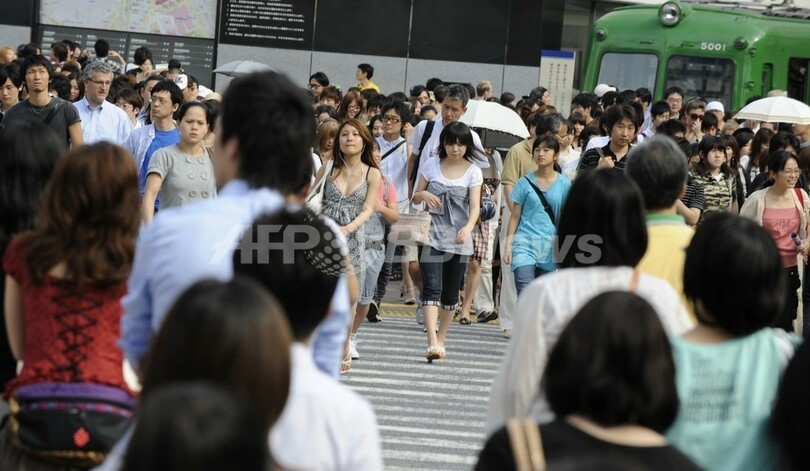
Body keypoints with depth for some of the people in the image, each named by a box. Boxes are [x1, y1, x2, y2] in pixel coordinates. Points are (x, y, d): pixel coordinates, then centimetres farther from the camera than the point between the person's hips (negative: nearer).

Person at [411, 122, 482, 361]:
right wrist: (424, 195, -15)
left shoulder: (473, 172, 0)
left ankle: (441, 340, 23)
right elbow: (415, 198, 9)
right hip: (432, 236, -1)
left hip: (458, 239, 1)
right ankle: (432, 343, -23)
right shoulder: (431, 166, 3)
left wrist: (468, 228, -29)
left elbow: (475, 206, -9)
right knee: (432, 289, -14)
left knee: (451, 293, 8)